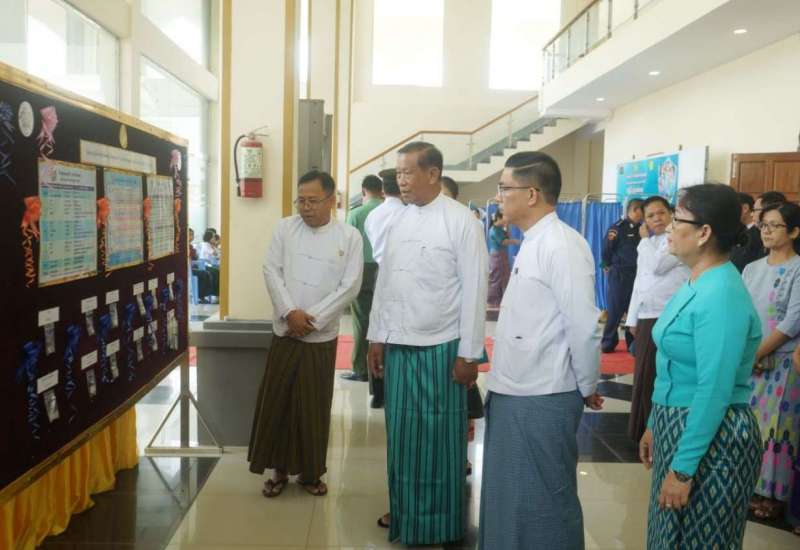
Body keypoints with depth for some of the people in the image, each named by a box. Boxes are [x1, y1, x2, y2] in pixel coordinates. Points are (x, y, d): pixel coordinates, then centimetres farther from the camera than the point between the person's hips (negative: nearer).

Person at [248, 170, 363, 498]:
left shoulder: (349, 236, -3)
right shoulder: (285, 228, 2)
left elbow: (350, 286, -8)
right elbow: (271, 270, -2)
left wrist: (313, 319, -12)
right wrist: (290, 312, -14)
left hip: (322, 336, -1)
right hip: (285, 332, 2)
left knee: (314, 407, 8)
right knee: (276, 402, 6)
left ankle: (311, 472, 24)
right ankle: (280, 469, 22)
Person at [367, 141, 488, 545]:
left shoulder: (461, 221, -10)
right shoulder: (399, 219, 8)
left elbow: (475, 290, -11)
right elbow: (384, 280, 12)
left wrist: (469, 353, -12)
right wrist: (376, 336, 10)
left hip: (439, 347, -5)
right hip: (398, 344, 5)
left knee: (436, 437, 6)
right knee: (401, 432, 14)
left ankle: (438, 525, 23)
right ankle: (402, 510, 32)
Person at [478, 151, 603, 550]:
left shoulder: (562, 246, -18)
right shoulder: (533, 243, 11)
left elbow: (584, 327, -18)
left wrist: (587, 388, -6)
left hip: (542, 400, -9)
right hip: (513, 394, 9)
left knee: (543, 500, 8)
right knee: (508, 494, 20)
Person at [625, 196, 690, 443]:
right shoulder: (648, 244, 18)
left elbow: (657, 266, -19)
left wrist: (645, 239, -2)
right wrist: (632, 318, 19)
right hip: (646, 318, 8)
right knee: (644, 379, 11)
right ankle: (644, 430, 22)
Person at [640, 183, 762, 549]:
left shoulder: (721, 294, -23)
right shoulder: (696, 285, 7)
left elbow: (714, 391, -26)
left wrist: (683, 468, -23)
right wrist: (655, 425, 17)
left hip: (710, 439, -9)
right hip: (677, 425, 9)